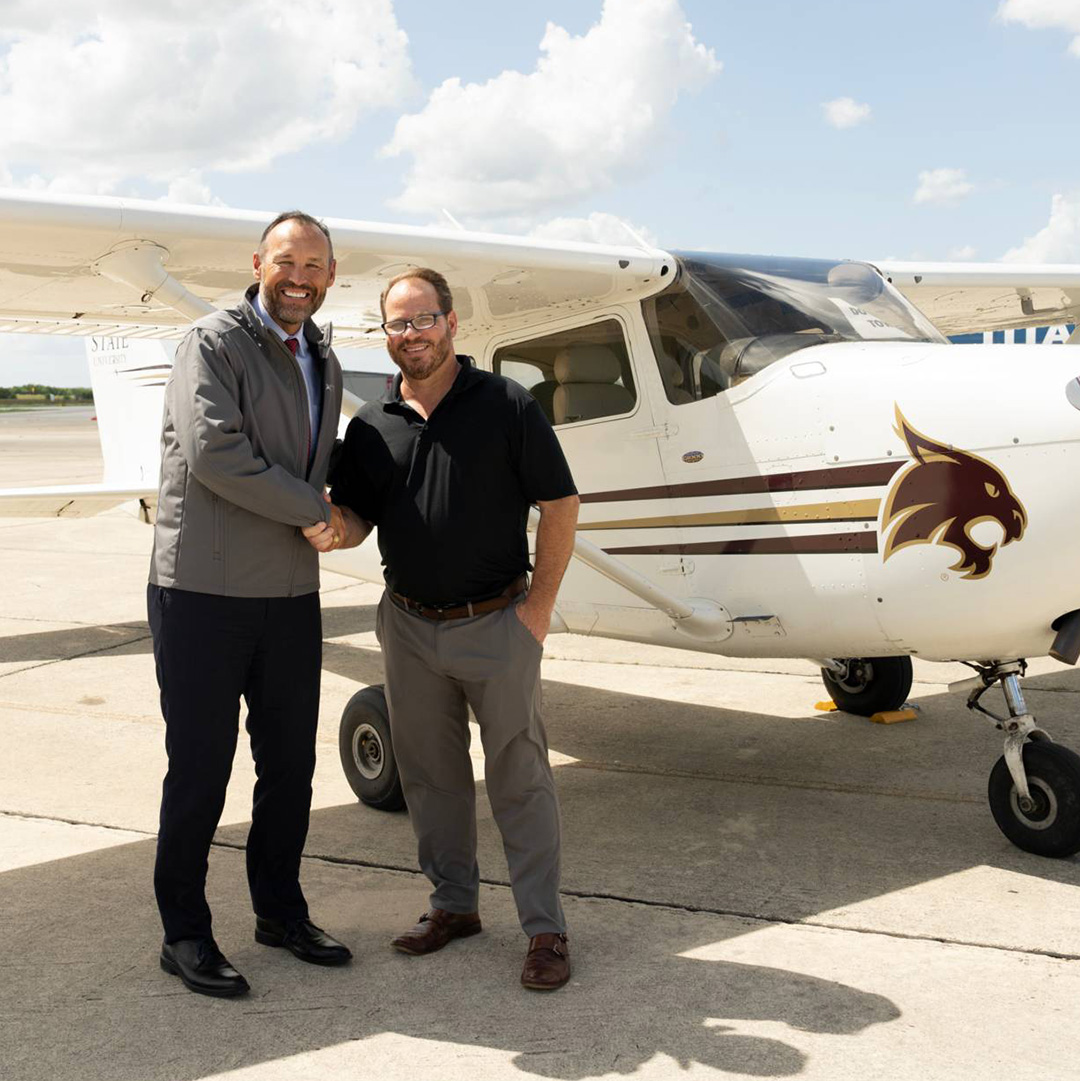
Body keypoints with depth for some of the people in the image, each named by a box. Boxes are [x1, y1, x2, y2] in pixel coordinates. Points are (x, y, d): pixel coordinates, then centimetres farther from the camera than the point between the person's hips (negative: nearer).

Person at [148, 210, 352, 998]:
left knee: (291, 763, 13)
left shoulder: (323, 363, 14)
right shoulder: (214, 344, -8)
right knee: (200, 769, 2)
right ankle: (185, 933, 17)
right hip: (204, 593, -7)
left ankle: (281, 911, 29)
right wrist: (314, 512, -13)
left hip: (291, 594, 7)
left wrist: (335, 514, 3)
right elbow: (213, 452, -21)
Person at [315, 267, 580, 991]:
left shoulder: (506, 405, -6)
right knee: (430, 774, 13)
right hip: (410, 626, 5)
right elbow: (356, 518, 8)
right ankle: (455, 904, 30)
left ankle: (546, 928, 12)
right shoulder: (371, 425, 6)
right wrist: (333, 528, -17)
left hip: (496, 625, -4)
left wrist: (540, 605, -8)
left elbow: (561, 505, -5)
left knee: (519, 776, 2)